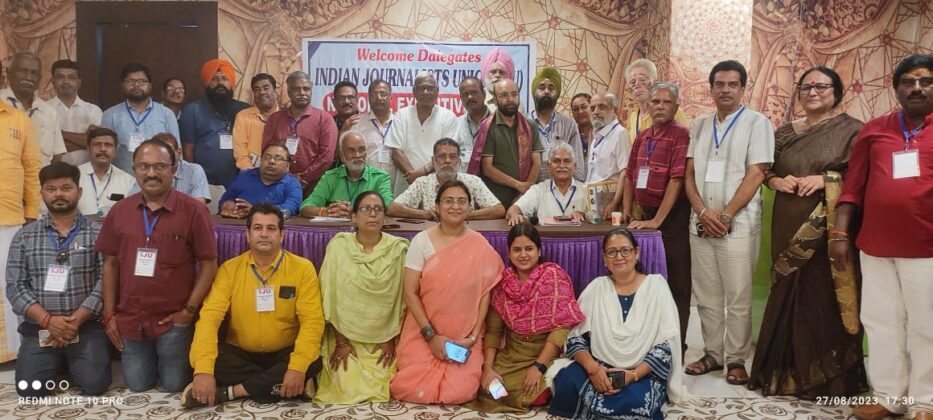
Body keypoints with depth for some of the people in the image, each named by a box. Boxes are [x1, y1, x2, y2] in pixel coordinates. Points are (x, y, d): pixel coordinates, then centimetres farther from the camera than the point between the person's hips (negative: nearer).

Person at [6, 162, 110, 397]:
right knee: (29, 389, -16)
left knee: (94, 384, -18)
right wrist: (48, 320, -13)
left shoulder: (97, 233, 2)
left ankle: (71, 361, 16)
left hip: (86, 327, -1)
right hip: (39, 328, 2)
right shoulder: (24, 236, 7)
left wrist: (76, 320, -15)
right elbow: (15, 287, 1)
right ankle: (58, 361, 17)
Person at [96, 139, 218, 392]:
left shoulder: (193, 210, -11)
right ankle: (153, 361, 45)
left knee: (174, 385, 6)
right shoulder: (119, 211, 1)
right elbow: (110, 264, 7)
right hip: (130, 318, 4)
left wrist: (189, 310, -12)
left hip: (174, 320, -3)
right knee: (137, 385, 13)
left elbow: (209, 264, -9)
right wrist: (109, 314, 4)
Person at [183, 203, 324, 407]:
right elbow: (210, 317, -14)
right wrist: (204, 370, -30)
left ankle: (229, 392, -22)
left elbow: (312, 320, -15)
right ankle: (280, 385, -20)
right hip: (240, 354, 1)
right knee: (199, 358, -26)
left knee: (312, 362, -31)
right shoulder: (229, 269, -4)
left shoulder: (302, 268, -8)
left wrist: (297, 367, -30)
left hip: (284, 354, -1)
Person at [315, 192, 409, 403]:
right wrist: (340, 341, -7)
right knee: (347, 389, -11)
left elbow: (402, 299, -2)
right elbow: (329, 298, -5)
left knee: (382, 389, -11)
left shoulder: (399, 248, -6)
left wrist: (391, 340, -4)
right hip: (345, 336, 0)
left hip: (383, 338, 1)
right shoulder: (338, 246, -7)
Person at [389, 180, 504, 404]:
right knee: (413, 390, -14)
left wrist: (473, 337, -10)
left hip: (465, 337, 0)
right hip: (423, 332, 0)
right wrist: (431, 336, -12)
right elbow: (410, 293, -6)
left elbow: (485, 295, -1)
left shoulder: (481, 247, -2)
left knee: (460, 392, -17)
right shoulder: (421, 241, -4)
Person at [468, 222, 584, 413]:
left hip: (547, 354, -3)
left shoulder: (554, 275, -10)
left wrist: (539, 366, -20)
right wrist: (488, 367, -12)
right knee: (487, 388, -18)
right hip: (510, 355, 4)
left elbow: (562, 325, -15)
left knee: (532, 393, -28)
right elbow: (493, 329, 2)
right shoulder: (502, 281, 2)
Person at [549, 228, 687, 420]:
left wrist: (633, 374, -19)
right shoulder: (596, 287, 7)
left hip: (644, 373, -1)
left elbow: (667, 344, -5)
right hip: (600, 369, 2)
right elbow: (575, 336, 1)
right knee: (567, 383, -29)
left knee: (632, 401, -35)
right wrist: (593, 368, -19)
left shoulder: (656, 284, 1)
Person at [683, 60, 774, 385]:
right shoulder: (699, 125, 13)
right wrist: (703, 212, -6)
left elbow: (755, 175, -8)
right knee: (707, 295, 9)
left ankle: (736, 359, 12)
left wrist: (725, 215, -12)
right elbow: (689, 174, 9)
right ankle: (712, 354, 21)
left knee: (737, 297, 0)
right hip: (700, 223, 4)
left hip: (738, 224, -4)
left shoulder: (757, 123, -1)